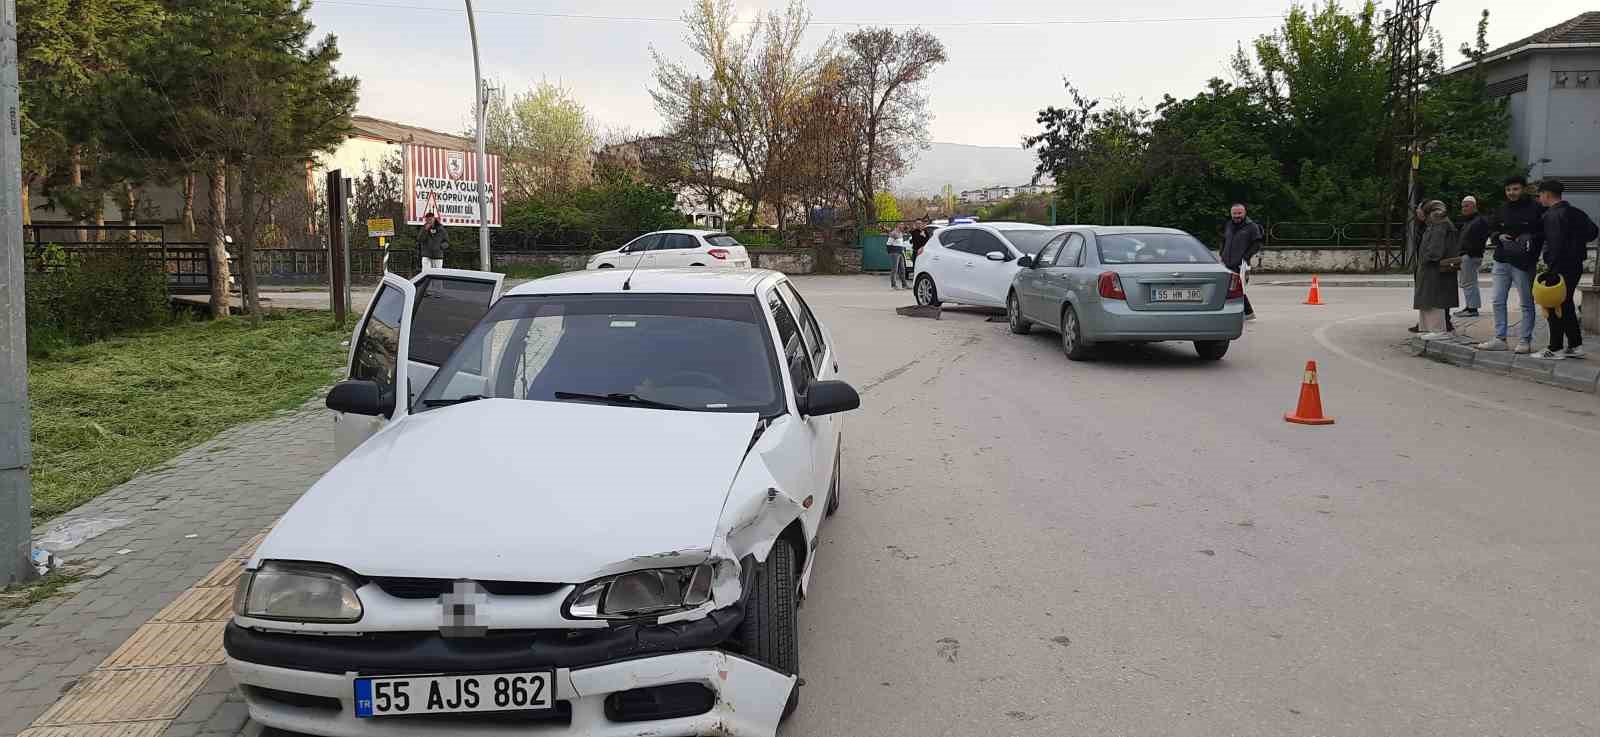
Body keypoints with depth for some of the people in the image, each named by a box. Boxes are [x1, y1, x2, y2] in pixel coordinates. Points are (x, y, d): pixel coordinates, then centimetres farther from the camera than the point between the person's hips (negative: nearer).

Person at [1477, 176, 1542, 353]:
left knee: (1526, 303, 2)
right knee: (1498, 301, 6)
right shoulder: (1501, 210, 11)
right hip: (1502, 260, 6)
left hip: (1523, 263, -6)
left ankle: (1525, 340, 7)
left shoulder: (1535, 209, -4)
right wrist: (1499, 236, -3)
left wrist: (1530, 239, -19)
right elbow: (1490, 230, 18)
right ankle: (1500, 339, 13)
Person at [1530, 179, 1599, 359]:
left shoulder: (1551, 215, -14)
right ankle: (1575, 345, 19)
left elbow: (1555, 244, -21)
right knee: (1567, 304, 17)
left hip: (1560, 267, -9)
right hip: (1576, 265, 9)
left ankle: (1555, 349, 1)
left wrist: (1552, 268, -21)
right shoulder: (1577, 213, 12)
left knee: (1555, 306, -2)